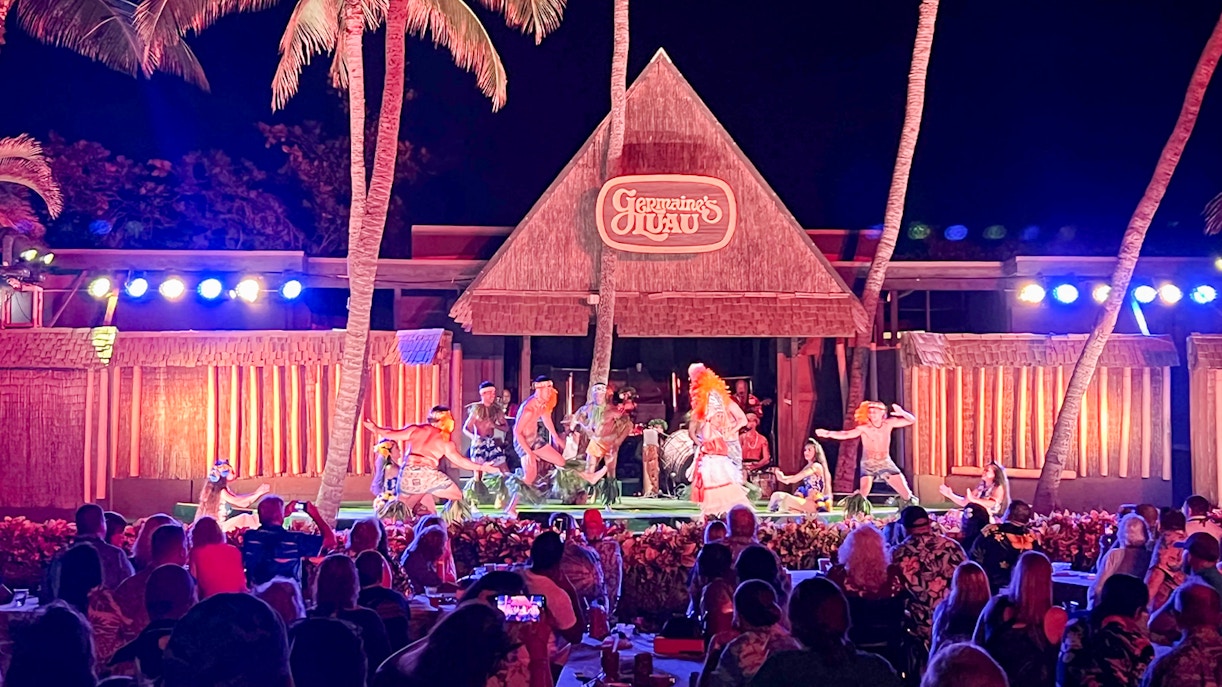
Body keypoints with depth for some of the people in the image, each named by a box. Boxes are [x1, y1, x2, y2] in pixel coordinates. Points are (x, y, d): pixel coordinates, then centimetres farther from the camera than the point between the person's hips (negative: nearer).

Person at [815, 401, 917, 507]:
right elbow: (846, 434, -32)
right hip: (868, 464, -3)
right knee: (862, 494, -22)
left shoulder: (888, 423, -10)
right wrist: (828, 433, -48)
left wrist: (902, 413, -33)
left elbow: (912, 420, -10)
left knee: (906, 493, 3)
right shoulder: (864, 428, -18)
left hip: (886, 462, 3)